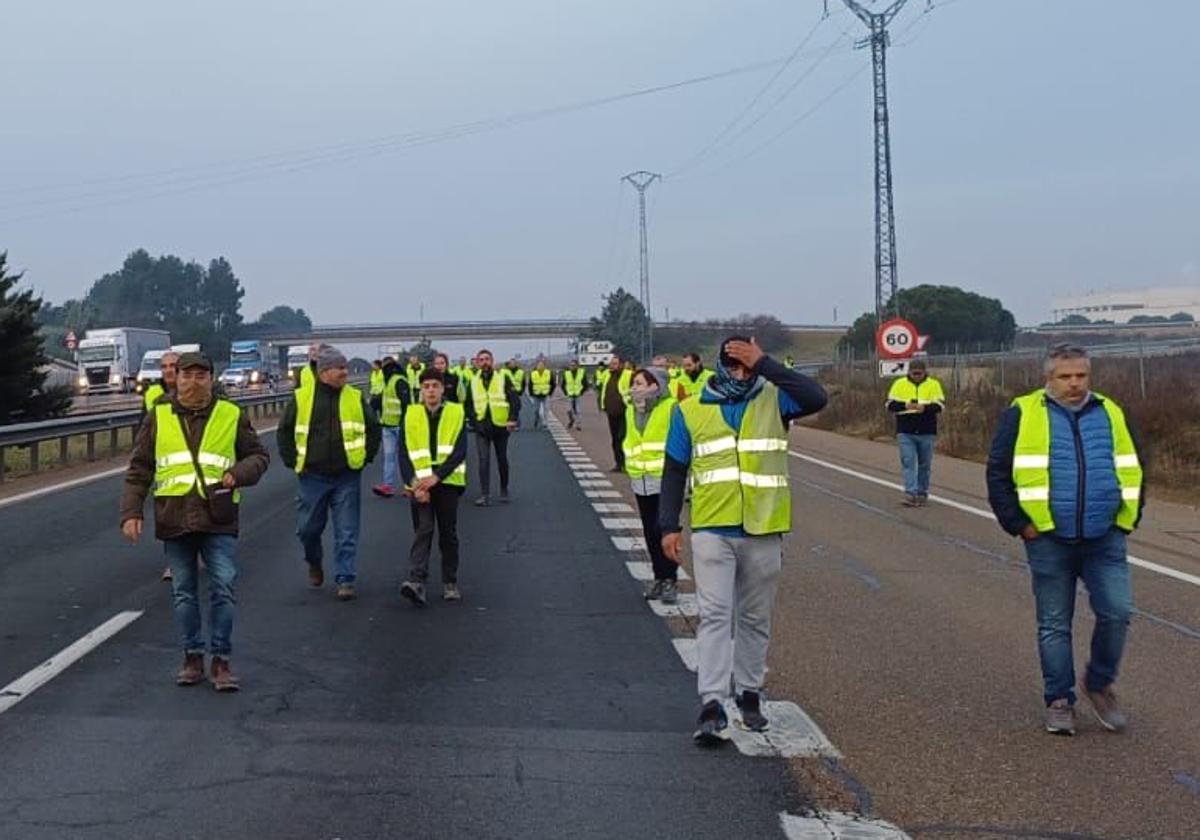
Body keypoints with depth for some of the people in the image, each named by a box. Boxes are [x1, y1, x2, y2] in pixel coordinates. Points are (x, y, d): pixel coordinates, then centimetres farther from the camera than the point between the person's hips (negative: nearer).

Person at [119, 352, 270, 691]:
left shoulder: (231, 415, 5)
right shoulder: (158, 417, 6)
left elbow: (258, 456, 11)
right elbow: (139, 470, 7)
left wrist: (238, 474, -9)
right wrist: (131, 512, -2)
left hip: (219, 521, -1)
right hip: (175, 520, 1)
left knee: (223, 589, -4)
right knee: (184, 593, 9)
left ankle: (221, 661, 6)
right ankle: (192, 659, 20)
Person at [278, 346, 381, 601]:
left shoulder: (356, 398, 3)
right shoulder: (302, 398, 0)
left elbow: (373, 429, 11)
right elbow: (284, 431, 9)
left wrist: (366, 457, 4)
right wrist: (292, 461, 3)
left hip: (347, 477, 0)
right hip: (313, 476, 0)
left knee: (347, 532, -2)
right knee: (308, 528, 9)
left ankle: (346, 580, 5)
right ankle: (314, 564, 37)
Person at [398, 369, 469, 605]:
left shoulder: (456, 413, 2)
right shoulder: (411, 415, 6)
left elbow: (460, 452, -7)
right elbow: (404, 454, 1)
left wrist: (436, 476, -17)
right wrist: (414, 484, -12)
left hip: (448, 482, 0)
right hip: (419, 485, 0)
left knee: (448, 534, 8)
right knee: (422, 531, -9)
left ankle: (450, 583, 18)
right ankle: (417, 581, -18)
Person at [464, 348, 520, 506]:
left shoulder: (503, 378, -2)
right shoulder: (473, 381, 7)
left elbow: (515, 400, -6)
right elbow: (468, 404, 12)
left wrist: (513, 419, -19)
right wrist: (473, 421, -1)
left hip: (500, 426, -1)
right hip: (482, 428, 1)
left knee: (502, 460, 12)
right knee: (484, 460, -8)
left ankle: (504, 491, 28)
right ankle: (484, 495, -8)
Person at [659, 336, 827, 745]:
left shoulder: (774, 400, 3)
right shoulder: (690, 411, 5)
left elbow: (817, 398, -18)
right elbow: (674, 472, 8)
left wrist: (765, 365, -19)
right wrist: (669, 526, 1)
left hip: (763, 531, 1)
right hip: (711, 531, -1)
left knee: (755, 619, 12)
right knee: (714, 615, -8)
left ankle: (749, 695, 25)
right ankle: (712, 707, -11)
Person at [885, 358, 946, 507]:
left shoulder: (933, 385, 2)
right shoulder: (900, 384, 4)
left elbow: (940, 405, -6)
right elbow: (890, 404, 0)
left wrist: (925, 407, -24)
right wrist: (905, 405, -18)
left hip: (927, 433, 0)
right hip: (905, 432, 0)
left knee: (925, 465, 8)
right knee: (908, 462, -8)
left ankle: (922, 494, 18)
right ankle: (910, 494, -12)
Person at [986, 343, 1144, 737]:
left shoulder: (1111, 414, 9)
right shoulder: (1023, 414, -1)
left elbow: (1132, 470, 19)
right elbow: (998, 474, 1)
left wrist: (1129, 518, 9)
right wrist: (1018, 523, -4)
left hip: (1106, 540, 2)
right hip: (1049, 540, -2)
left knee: (1117, 612, -6)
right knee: (1054, 624, 5)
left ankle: (1099, 684, 17)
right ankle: (1059, 701, 17)